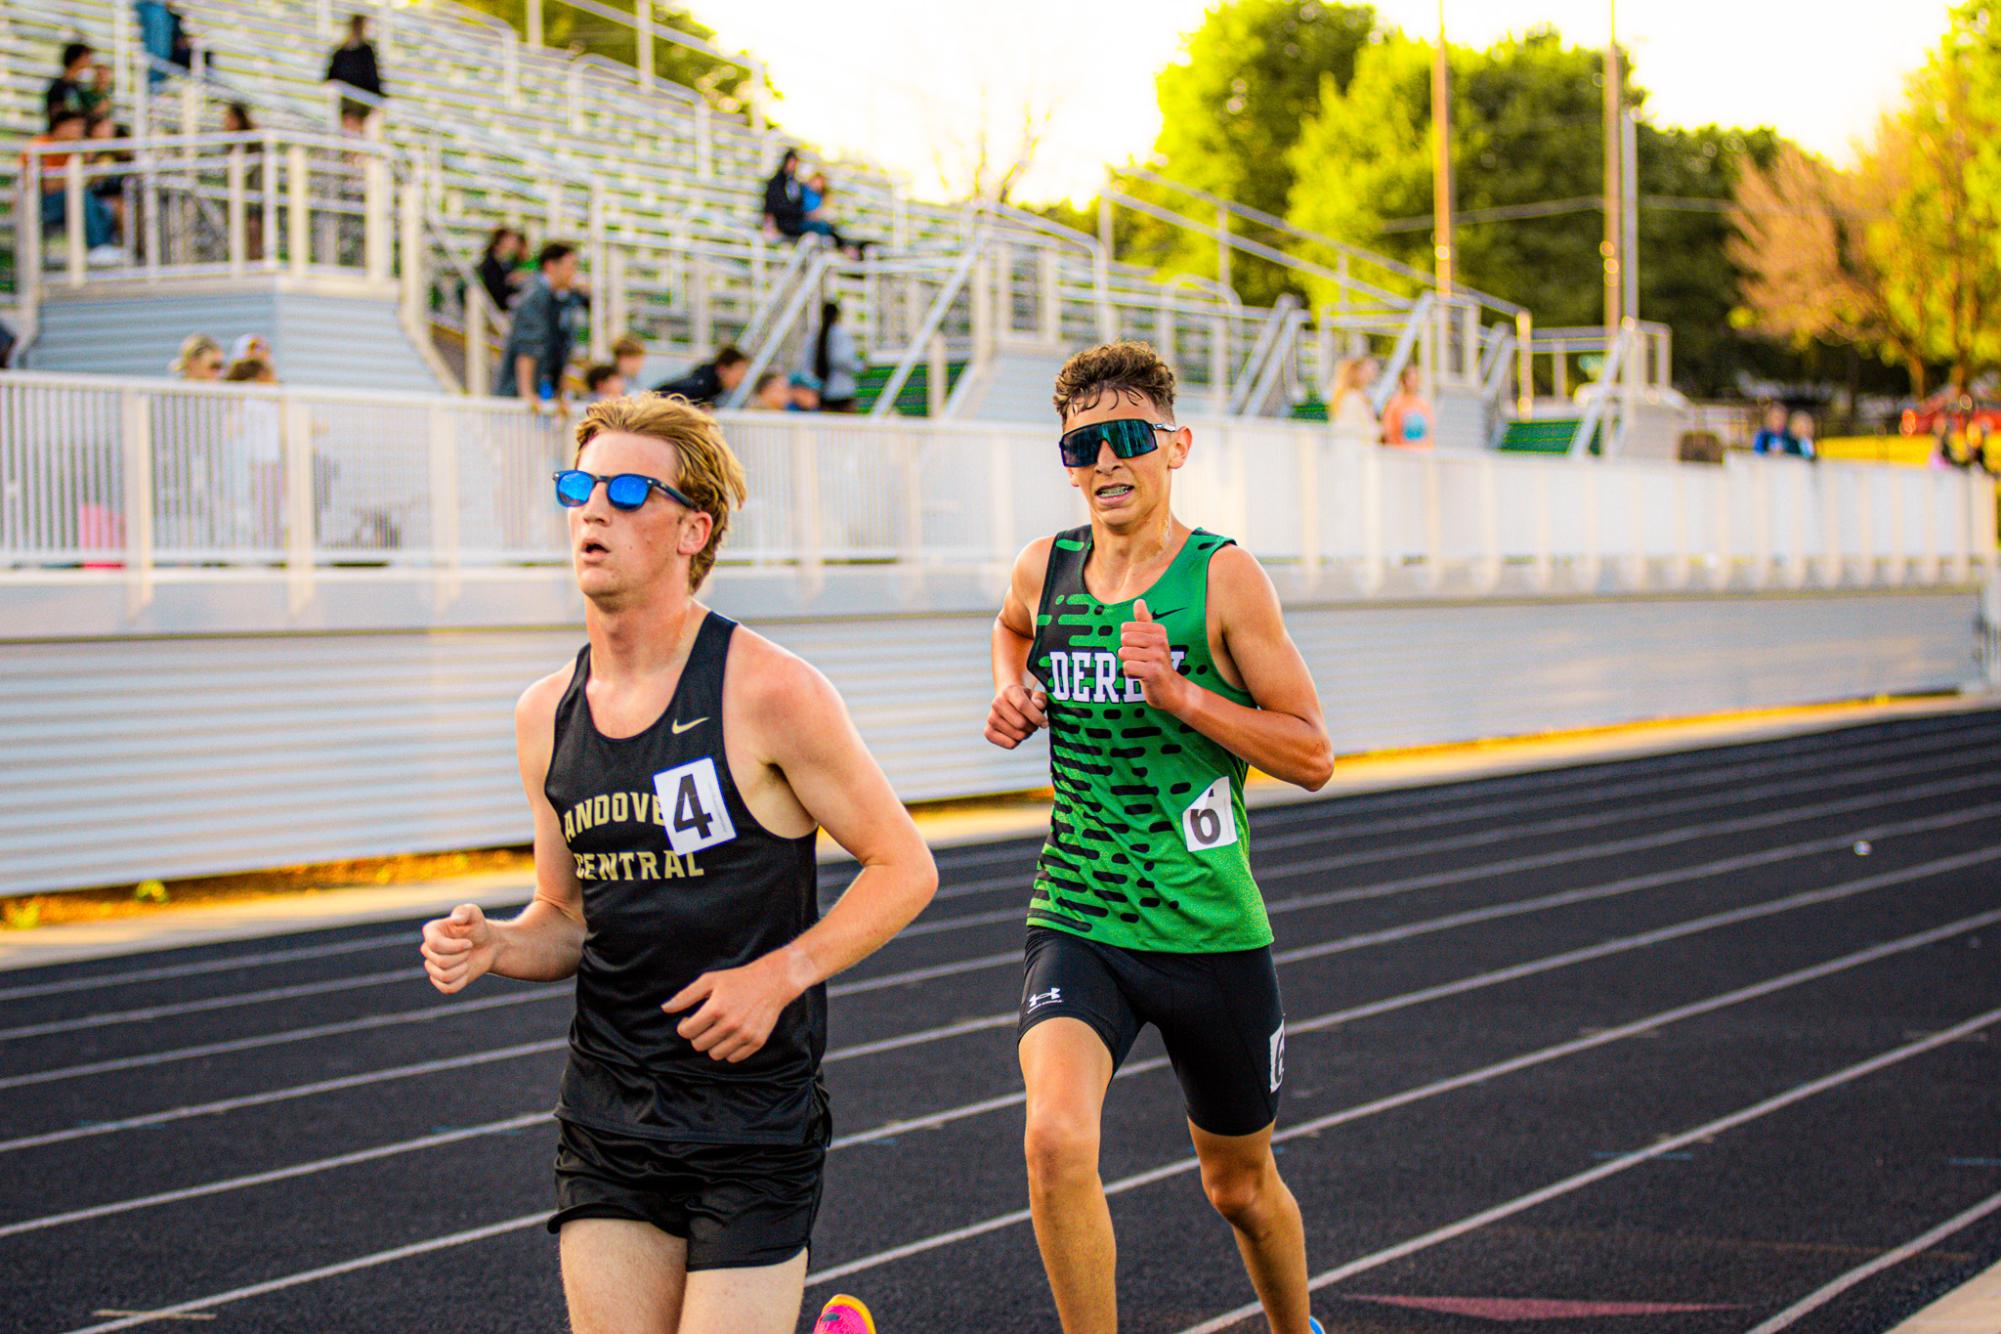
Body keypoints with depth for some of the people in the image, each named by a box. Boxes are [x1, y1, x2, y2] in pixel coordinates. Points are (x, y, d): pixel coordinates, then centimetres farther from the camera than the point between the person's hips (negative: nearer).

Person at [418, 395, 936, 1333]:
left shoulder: (768, 694, -11)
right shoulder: (546, 716, 6)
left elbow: (905, 868, -5)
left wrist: (780, 974, -17)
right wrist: (494, 946, -4)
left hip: (753, 1118, -5)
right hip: (605, 1119, 5)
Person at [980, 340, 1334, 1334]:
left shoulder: (1224, 579, -9)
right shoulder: (1044, 571, 2)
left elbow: (1313, 756, -10)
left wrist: (1180, 693, -21)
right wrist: (1011, 692, 8)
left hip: (1210, 934, -2)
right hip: (1075, 923, 2)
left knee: (1240, 1185, 17)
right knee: (1055, 1139, -26)